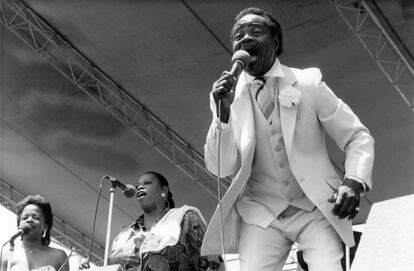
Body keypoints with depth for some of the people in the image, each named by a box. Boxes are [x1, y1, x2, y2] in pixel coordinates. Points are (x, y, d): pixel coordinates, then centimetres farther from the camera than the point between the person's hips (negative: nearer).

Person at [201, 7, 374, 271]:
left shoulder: (308, 83, -2)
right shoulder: (226, 94, 2)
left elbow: (358, 137, 2)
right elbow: (220, 169, -4)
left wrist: (354, 181, -17)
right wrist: (223, 112, -19)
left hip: (316, 210, -1)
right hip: (260, 215, 1)